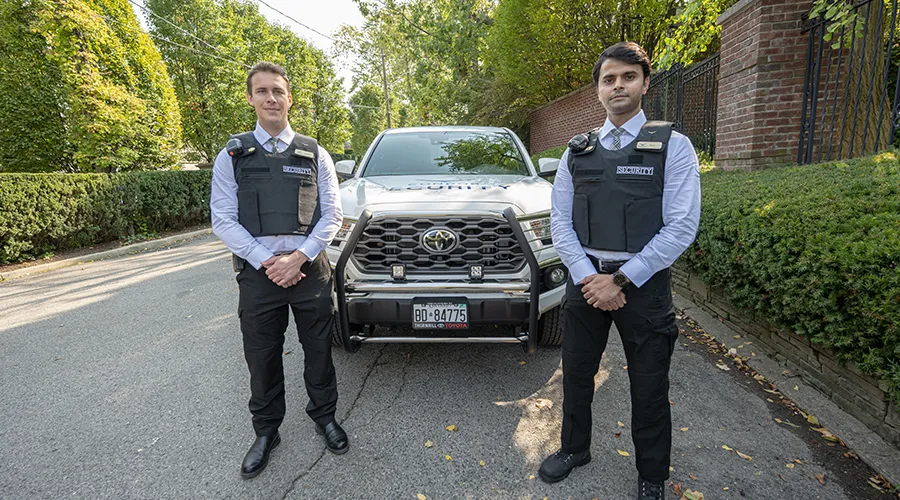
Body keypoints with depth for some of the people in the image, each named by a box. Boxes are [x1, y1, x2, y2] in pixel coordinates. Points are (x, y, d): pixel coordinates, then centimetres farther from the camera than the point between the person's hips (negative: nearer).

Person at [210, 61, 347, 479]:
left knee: (318, 350, 11)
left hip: (309, 268, 0)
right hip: (258, 271, 0)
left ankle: (324, 415, 34)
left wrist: (298, 257, -12)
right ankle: (266, 431, 31)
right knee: (261, 358, 11)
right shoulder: (232, 156, 5)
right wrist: (266, 262, -12)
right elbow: (223, 220, -1)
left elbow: (332, 215, 1)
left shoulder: (315, 155, 5)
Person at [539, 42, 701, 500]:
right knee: (576, 375, 16)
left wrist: (621, 280, -15)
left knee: (649, 388, 11)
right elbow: (559, 221, 2)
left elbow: (681, 227, -10)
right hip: (585, 279, 3)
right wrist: (586, 277, -11)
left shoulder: (673, 146, -2)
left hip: (643, 283, -2)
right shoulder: (577, 151, 7)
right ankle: (574, 449, 41)